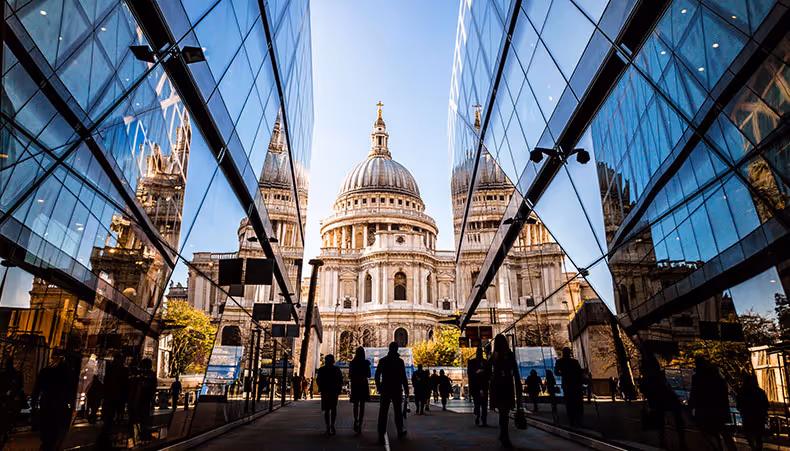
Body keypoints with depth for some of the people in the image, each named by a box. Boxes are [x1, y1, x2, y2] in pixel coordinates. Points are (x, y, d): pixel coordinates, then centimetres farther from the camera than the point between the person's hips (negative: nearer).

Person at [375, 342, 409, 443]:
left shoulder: (382, 360, 3)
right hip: (397, 390, -2)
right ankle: (400, 431, 26)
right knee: (398, 411, 13)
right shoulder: (400, 361, -7)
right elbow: (403, 377, -9)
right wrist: (406, 390, -3)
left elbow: (377, 375, 5)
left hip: (385, 390, 2)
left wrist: (379, 388, 13)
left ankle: (381, 434, -8)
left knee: (383, 412, -1)